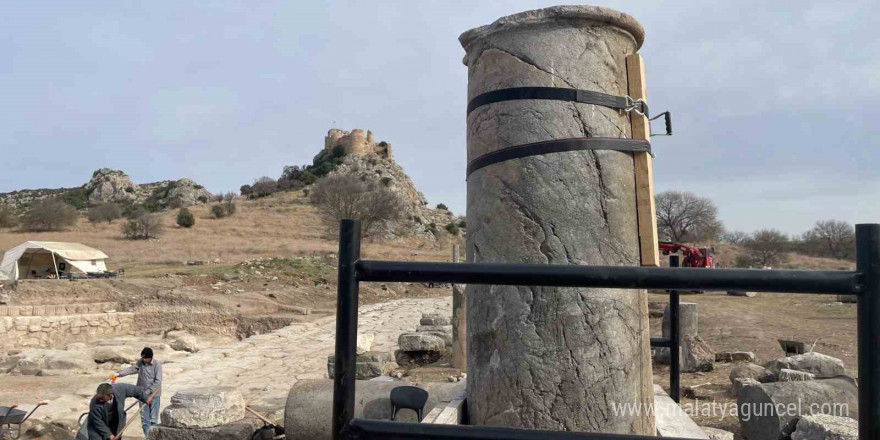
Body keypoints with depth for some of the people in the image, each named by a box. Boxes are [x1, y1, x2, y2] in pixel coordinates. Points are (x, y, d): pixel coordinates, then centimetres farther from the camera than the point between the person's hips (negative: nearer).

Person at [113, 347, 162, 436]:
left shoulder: (157, 365, -13)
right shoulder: (140, 362, 2)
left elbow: (158, 381, -16)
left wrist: (148, 392, -18)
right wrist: (119, 374, -17)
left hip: (154, 395, -4)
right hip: (142, 395, 4)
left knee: (153, 419, 1)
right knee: (144, 419, 7)